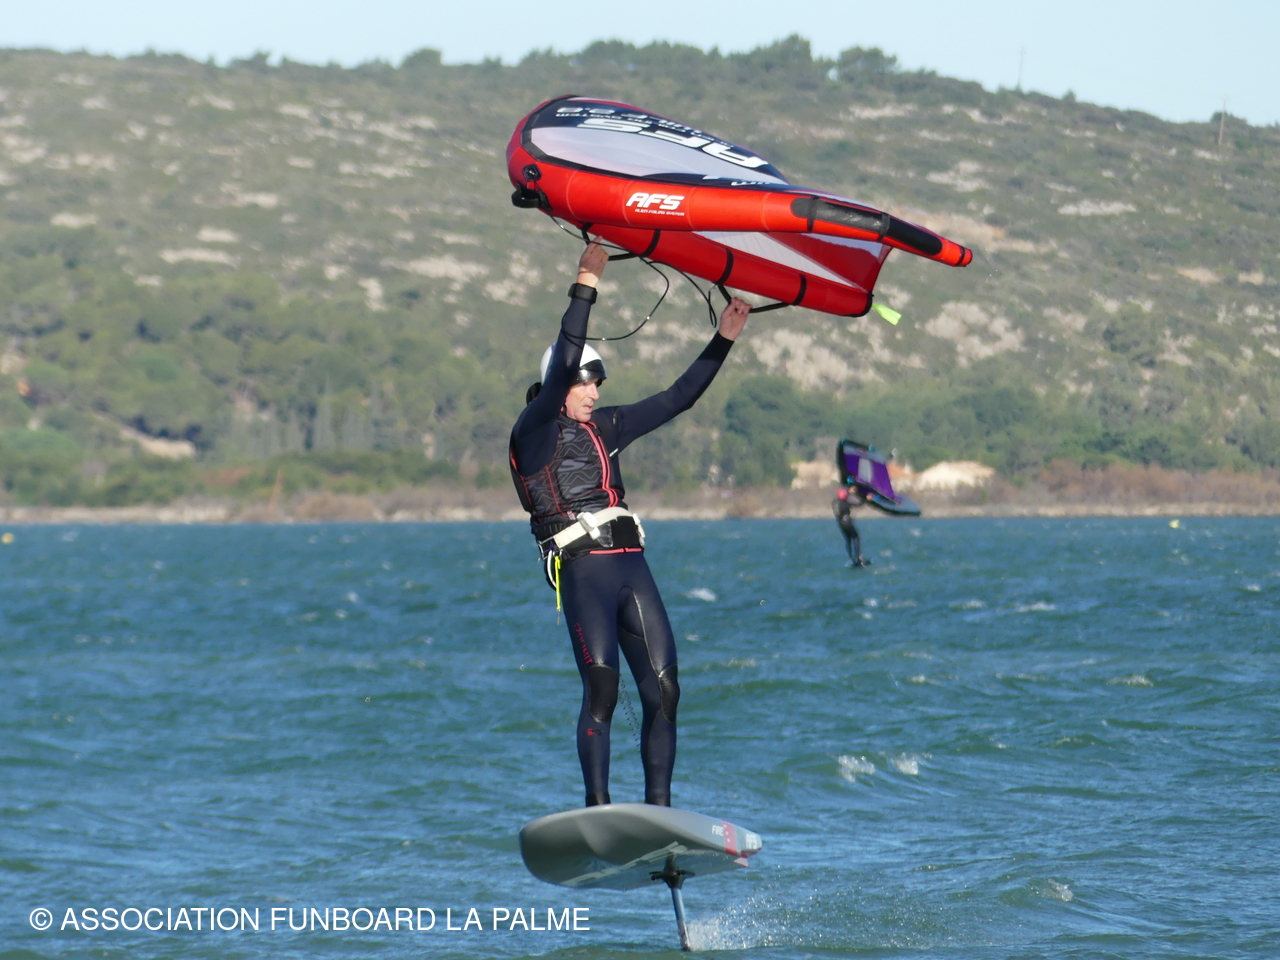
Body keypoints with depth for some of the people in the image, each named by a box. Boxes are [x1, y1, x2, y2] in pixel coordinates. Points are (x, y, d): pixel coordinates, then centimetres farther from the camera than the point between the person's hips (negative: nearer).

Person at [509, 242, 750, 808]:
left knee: (663, 689, -1)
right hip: (582, 571, -7)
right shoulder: (535, 432, -1)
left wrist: (722, 341, 21)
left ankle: (658, 808, 3)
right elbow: (562, 365, -15)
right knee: (601, 690, -17)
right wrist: (585, 287, -16)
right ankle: (597, 811, -13)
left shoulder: (606, 428, 18)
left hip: (631, 566, 7)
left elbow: (678, 399, 24)